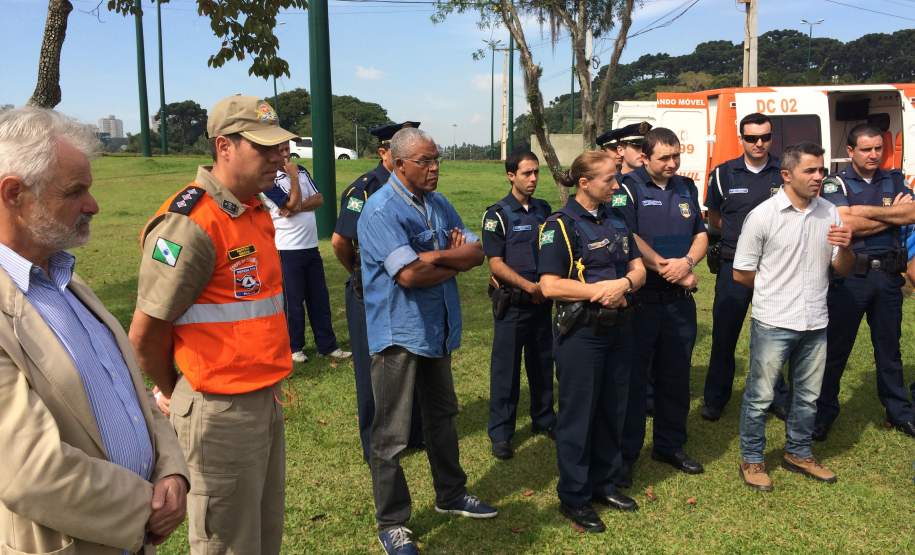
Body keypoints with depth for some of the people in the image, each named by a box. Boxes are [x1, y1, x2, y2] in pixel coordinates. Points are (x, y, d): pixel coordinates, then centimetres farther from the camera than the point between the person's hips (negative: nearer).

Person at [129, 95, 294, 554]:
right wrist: (172, 395, 1)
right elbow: (144, 334, -16)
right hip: (221, 412, -8)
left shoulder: (256, 211, 7)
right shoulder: (191, 224, -21)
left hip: (265, 400, 8)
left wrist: (268, 383, 14)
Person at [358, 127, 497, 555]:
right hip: (399, 332, -8)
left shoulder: (439, 205, 8)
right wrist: (454, 259, -11)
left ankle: (450, 494, 40)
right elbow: (409, 274, -27)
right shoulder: (381, 210, -17)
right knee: (392, 435, 1)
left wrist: (436, 256, -14)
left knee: (442, 415, 22)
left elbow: (475, 254, 4)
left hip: (438, 328, 8)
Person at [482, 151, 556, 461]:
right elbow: (496, 263, -12)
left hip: (543, 301, 5)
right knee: (506, 367, 2)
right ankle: (500, 433, 11)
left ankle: (544, 419, 31)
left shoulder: (544, 210, 9)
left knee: (543, 362, 15)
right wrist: (529, 286, -19)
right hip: (511, 303, -5)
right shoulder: (497, 214, -8)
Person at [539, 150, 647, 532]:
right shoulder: (560, 225, -12)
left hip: (619, 328, 7)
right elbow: (549, 285, -18)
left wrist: (623, 284, -13)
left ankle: (603, 483, 33)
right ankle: (573, 497, 17)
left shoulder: (616, 221, 11)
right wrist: (600, 290, -19)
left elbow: (638, 268, 9)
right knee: (578, 414, 3)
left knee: (612, 410, 16)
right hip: (580, 332, -7)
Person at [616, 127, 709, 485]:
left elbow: (701, 234, 11)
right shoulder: (628, 188, -7)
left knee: (676, 376, 14)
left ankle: (670, 446, 30)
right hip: (640, 300, -6)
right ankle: (624, 455, 12)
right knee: (632, 377, 2)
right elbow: (630, 240, -16)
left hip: (680, 300, 6)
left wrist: (687, 262, -10)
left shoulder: (686, 188, 12)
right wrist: (669, 270, -14)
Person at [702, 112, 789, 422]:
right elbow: (713, 218, 14)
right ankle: (715, 399, 18)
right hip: (733, 264, 0)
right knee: (724, 334, 4)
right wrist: (740, 233, 4)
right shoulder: (724, 174, 2)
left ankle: (778, 398, 25)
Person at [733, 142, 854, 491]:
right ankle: (752, 459, 21)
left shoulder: (829, 213, 4)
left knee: (808, 396, 18)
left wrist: (845, 248, -12)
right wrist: (775, 289, 4)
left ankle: (798, 453, 37)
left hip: (815, 323, 5)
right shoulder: (763, 215, -11)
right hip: (773, 323, -5)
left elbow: (842, 270, 9)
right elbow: (741, 273, -5)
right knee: (760, 396, 4)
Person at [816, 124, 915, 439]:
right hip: (849, 275, -4)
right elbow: (846, 224, -18)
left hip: (888, 274, 4)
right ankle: (823, 412, 15)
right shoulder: (836, 184, -3)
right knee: (836, 347, 4)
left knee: (889, 346, 16)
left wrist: (866, 210, -15)